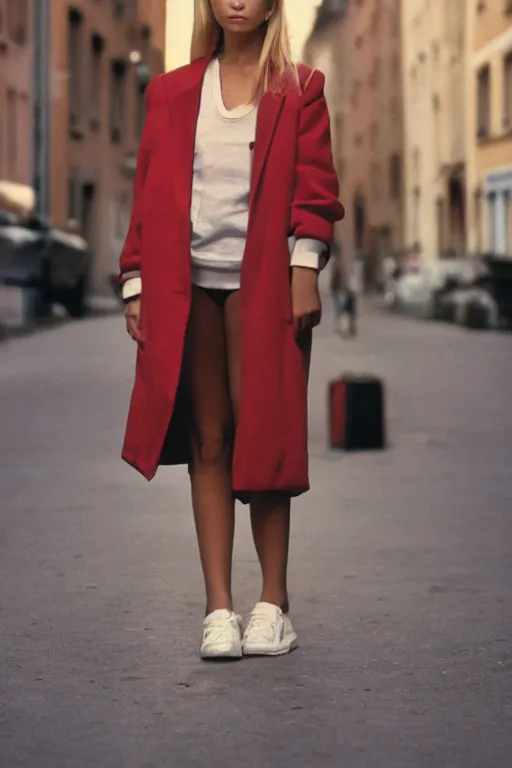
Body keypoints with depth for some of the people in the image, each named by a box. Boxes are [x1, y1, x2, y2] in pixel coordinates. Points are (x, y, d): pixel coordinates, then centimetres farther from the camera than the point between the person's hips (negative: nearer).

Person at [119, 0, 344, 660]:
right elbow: (149, 192, 12)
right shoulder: (172, 92, 15)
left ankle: (273, 604, 5)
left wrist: (305, 267, -11)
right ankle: (218, 607, 1)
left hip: (263, 283, -2)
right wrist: (136, 284, 6)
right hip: (188, 284, 2)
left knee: (260, 436, -4)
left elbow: (314, 185, 1)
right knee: (207, 442, 0)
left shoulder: (300, 90, 8)